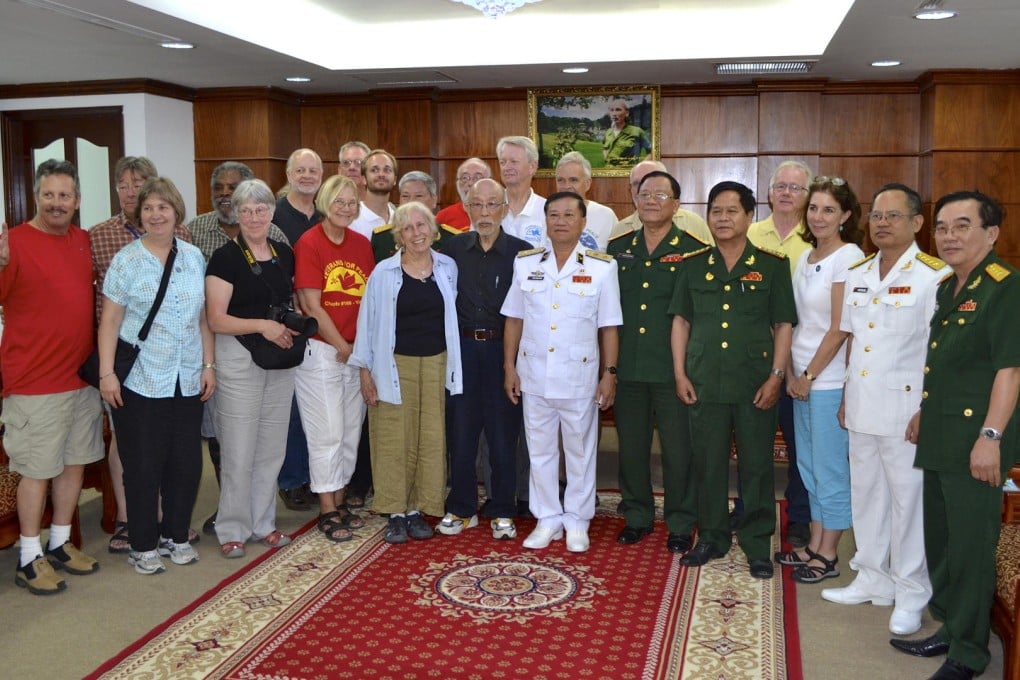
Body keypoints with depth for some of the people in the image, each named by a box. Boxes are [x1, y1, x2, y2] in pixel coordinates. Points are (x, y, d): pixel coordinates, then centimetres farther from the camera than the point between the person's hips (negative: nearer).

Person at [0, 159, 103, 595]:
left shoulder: (83, 240, 7)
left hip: (83, 375, 7)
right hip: (35, 383, -7)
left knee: (74, 461, 15)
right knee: (37, 469, 1)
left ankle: (61, 543, 29)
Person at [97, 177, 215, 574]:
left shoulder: (194, 257, 7)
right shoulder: (126, 261, -3)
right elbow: (110, 321, -4)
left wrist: (208, 364, 6)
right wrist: (106, 373, -10)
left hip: (187, 380, 4)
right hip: (139, 381, -3)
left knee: (186, 462, 9)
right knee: (143, 466, 4)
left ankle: (176, 534, 26)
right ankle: (143, 545, 18)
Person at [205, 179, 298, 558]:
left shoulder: (285, 253, 8)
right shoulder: (225, 258, -8)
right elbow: (216, 319, -13)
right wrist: (261, 324, -23)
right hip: (239, 359, -5)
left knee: (272, 448, 13)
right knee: (239, 451, 0)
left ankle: (263, 523, 26)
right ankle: (232, 530, 15)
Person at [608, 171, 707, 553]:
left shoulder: (694, 250, -3)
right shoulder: (618, 248, 9)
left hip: (673, 370, -3)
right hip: (627, 367, 4)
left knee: (679, 450, 4)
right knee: (631, 447, 12)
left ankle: (681, 524, 20)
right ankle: (636, 516, 28)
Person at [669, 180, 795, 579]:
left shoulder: (772, 265, 0)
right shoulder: (693, 265, 7)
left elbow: (783, 325, 1)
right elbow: (681, 320, 9)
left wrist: (776, 376, -7)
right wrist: (680, 374, 3)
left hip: (755, 384, -2)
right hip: (704, 382, 2)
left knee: (756, 466, 5)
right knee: (708, 464, 10)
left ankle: (757, 545, 18)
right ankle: (711, 538, 25)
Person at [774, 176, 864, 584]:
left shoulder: (849, 257, -12)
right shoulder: (805, 257, 11)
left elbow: (840, 329, -15)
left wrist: (809, 375, -11)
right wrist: (791, 373, 6)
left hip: (830, 380, -8)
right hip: (801, 378, 8)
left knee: (830, 469, 2)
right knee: (808, 465, 14)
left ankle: (827, 557, 13)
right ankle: (814, 546, 26)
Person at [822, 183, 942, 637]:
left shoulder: (934, 276, -9)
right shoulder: (857, 275, 10)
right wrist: (846, 396, 14)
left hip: (905, 407, -6)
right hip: (862, 406, 6)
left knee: (908, 498, 3)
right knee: (866, 493, 15)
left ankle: (911, 594, 17)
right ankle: (872, 579, 30)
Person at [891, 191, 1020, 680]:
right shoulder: (947, 289, 14)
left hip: (975, 437, -9)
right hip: (940, 436, 9)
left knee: (970, 544, 0)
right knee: (939, 538, 17)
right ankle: (949, 627, 33)